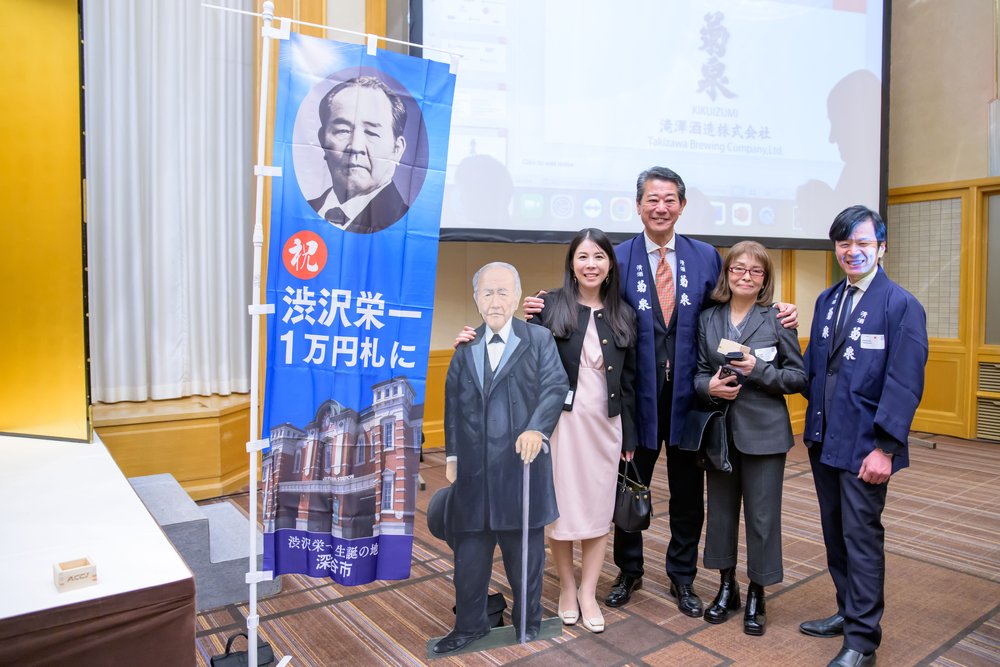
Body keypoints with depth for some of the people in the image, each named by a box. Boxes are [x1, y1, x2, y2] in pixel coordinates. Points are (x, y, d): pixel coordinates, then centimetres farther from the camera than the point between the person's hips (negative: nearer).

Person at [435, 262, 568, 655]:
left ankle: (528, 621, 30)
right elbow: (453, 404, 12)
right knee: (470, 550, 11)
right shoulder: (465, 347, 13)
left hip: (522, 465, -3)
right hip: (474, 470, 3)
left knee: (524, 548, 11)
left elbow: (555, 386, -9)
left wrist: (537, 428, -25)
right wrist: (451, 455, 9)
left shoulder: (539, 339, 2)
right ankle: (469, 625, 28)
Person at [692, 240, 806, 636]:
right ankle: (727, 587, 31)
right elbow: (698, 372, 8)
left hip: (763, 431, -3)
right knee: (721, 508, 13)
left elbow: (799, 376, -4)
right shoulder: (708, 319, 5)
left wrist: (759, 369, -18)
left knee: (762, 514, 5)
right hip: (719, 428, 3)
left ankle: (756, 596, 25)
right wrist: (709, 386, -13)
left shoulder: (777, 319, -4)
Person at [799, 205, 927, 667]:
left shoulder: (901, 305, -10)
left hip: (864, 444, -6)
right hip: (824, 439, 6)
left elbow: (904, 384, -15)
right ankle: (848, 611, 34)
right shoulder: (827, 300, 10)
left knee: (861, 537, 2)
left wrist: (885, 448, -18)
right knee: (835, 532, 16)